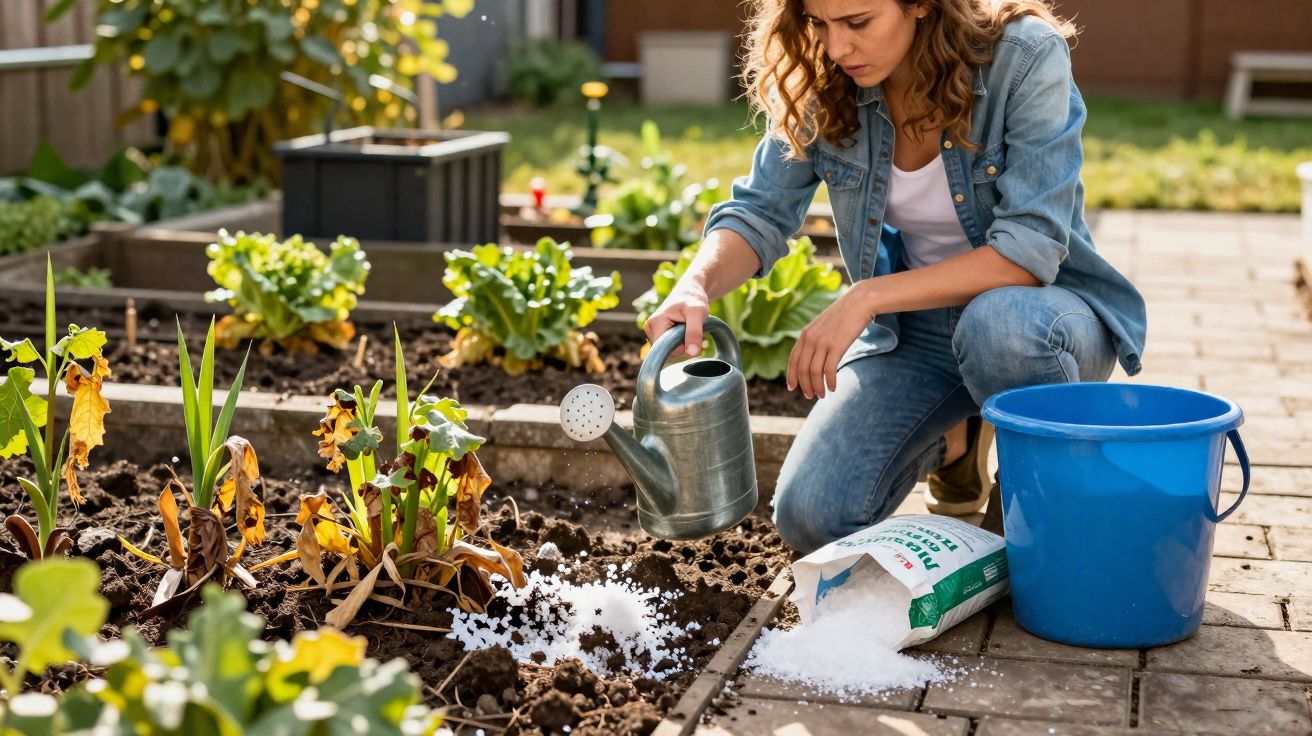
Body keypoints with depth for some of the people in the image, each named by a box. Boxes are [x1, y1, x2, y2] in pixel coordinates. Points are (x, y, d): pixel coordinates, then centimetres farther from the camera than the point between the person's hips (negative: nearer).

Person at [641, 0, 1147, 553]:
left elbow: (1030, 249, -27)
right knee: (811, 518, -14)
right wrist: (696, 288, -30)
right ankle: (954, 442, 18)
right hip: (912, 331, 4)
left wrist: (866, 297, -32)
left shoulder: (1024, 58, -22)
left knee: (997, 324, -41)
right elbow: (760, 212, -8)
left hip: (1043, 306, -4)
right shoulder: (821, 88, -9)